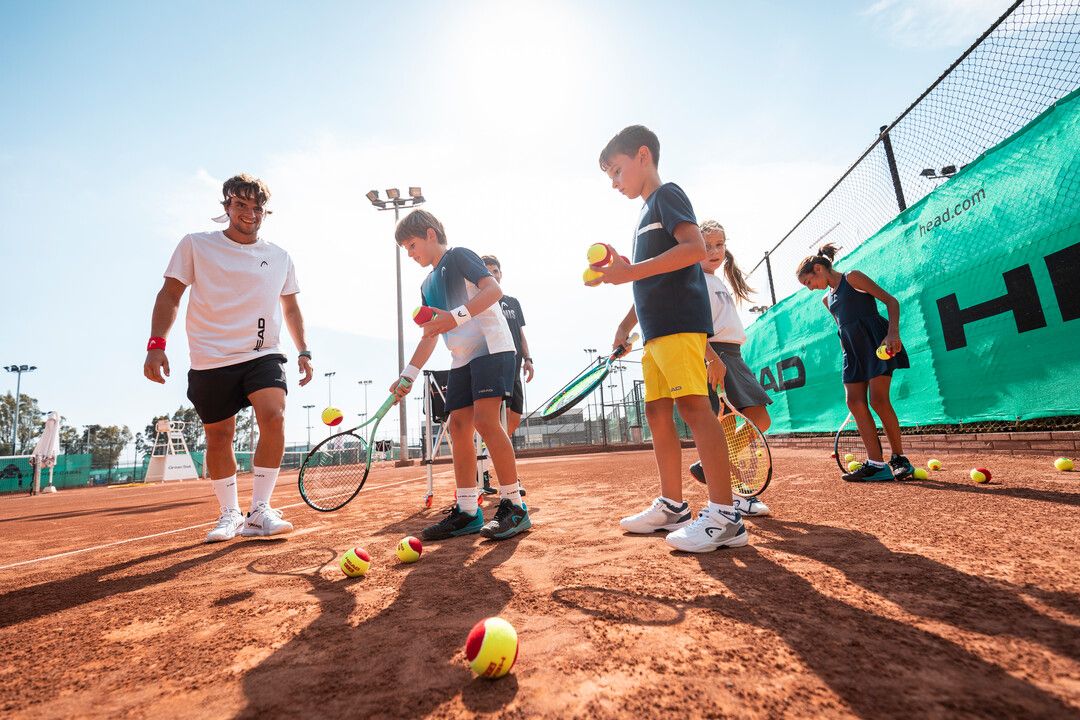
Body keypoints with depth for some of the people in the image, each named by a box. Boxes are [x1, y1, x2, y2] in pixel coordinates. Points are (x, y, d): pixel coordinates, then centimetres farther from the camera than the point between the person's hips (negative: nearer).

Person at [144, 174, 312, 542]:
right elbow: (170, 295, 1)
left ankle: (259, 511, -10)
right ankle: (229, 514, 24)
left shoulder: (279, 257, 9)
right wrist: (156, 343, -11)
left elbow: (291, 307, 17)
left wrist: (303, 351, 9)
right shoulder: (195, 245, 3)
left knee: (273, 417, -22)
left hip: (263, 355, 1)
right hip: (210, 361, 0)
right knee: (218, 437, 6)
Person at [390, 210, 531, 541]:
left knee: (485, 419, -19)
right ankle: (467, 511, 8)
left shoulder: (459, 256, 1)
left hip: (491, 346, -8)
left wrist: (458, 316, -26)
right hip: (461, 358, 9)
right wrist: (408, 374, 16)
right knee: (458, 425, 1)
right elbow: (430, 335, 23)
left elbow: (494, 289, -15)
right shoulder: (428, 285, 23)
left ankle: (513, 506, -10)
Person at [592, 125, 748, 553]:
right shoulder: (647, 215, 27)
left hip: (680, 321, -10)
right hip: (656, 329, 10)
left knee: (692, 404, -16)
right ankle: (672, 506, 14)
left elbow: (695, 248, -16)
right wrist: (626, 324, 20)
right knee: (657, 411, 7)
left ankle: (725, 516, -14)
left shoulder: (667, 194, 1)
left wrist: (631, 271, -19)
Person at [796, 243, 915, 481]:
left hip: (876, 341, -7)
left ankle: (899, 459, 4)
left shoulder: (852, 278, -1)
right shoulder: (827, 299, 20)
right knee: (854, 402, -4)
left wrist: (893, 333, -19)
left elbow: (891, 301, -5)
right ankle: (876, 464, -2)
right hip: (852, 349, 7)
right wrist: (847, 354, 16)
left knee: (879, 401, -11)